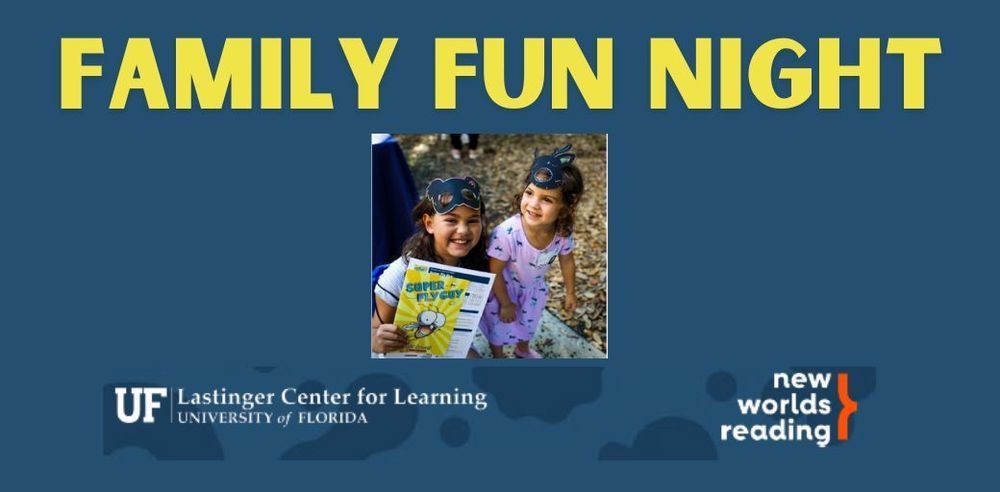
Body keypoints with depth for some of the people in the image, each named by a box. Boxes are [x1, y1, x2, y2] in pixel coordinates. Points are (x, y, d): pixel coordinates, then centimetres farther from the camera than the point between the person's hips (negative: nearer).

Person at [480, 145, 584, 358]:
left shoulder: (563, 234, -30)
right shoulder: (506, 234, -43)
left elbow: (566, 262, -6)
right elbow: (494, 273, -26)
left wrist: (570, 292, 9)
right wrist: (505, 304, -13)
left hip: (533, 288, 4)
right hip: (503, 287, -4)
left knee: (529, 321, 30)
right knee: (500, 323, 21)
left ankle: (523, 349, 62)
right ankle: (498, 356, 53)